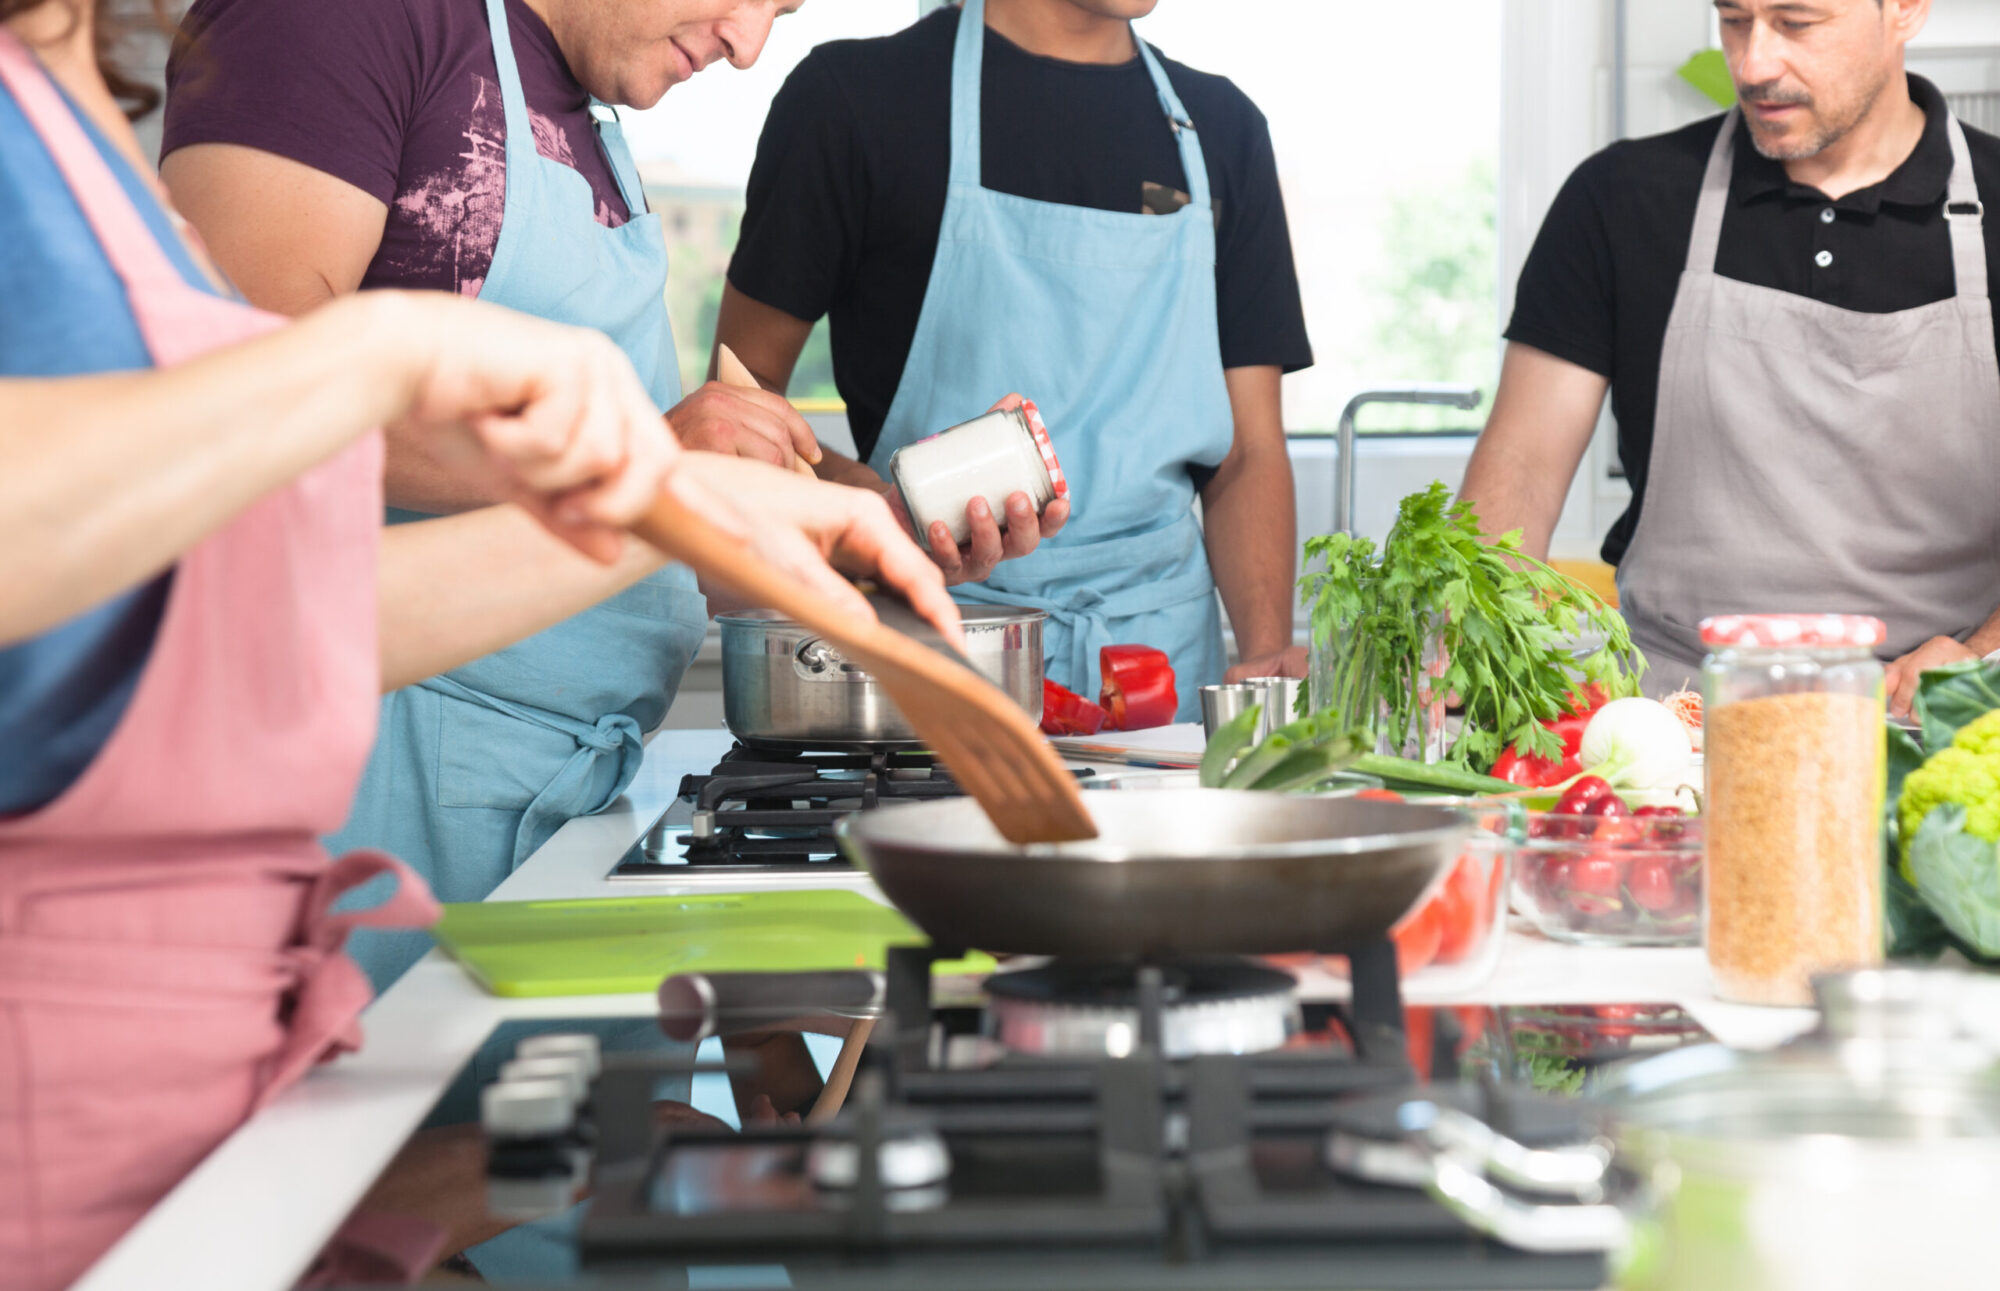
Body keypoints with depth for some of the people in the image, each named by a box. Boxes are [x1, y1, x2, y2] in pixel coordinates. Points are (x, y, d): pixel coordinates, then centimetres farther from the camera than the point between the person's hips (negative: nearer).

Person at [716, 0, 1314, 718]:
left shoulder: (1222, 128, 13)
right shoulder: (853, 95, 0)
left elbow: (1249, 451, 10)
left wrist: (1266, 652, -7)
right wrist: (864, 500, -20)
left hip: (1163, 642, 3)